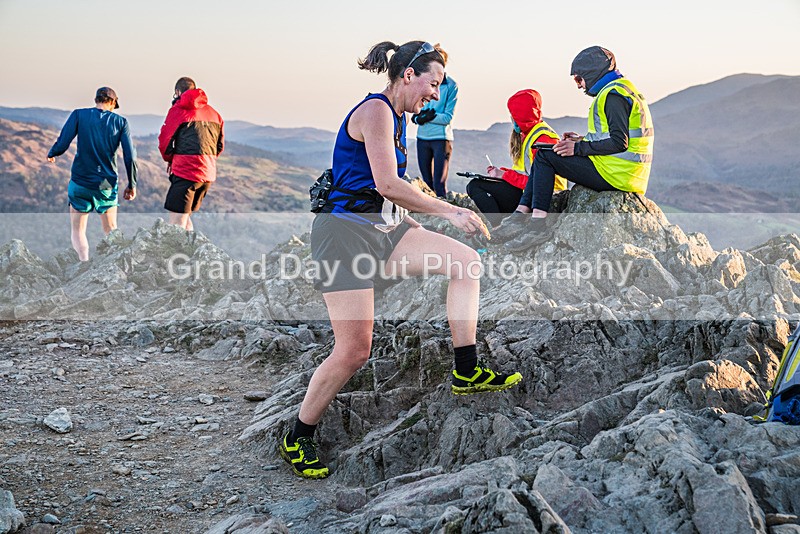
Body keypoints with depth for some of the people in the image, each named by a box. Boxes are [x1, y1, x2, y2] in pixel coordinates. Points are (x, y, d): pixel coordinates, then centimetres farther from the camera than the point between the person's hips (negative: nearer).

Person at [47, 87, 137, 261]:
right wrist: (131, 185, 6)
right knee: (111, 230, 17)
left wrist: (51, 155, 12)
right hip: (107, 185, 1)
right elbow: (130, 157, -4)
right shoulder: (120, 121, 0)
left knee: (78, 231, 9)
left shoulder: (79, 115, -3)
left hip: (80, 182, -1)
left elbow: (62, 145, -10)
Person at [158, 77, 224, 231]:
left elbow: (165, 141, -2)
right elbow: (220, 146, 18)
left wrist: (170, 159, 16)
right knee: (185, 217, 20)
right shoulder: (213, 113, 16)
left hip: (185, 172, -7)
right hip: (209, 173, 7)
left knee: (176, 224, -7)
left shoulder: (178, 110, -3)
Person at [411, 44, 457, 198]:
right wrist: (418, 117, -16)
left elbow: (448, 117, -10)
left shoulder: (451, 85, -5)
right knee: (426, 184, 11)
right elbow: (415, 113, 7)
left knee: (439, 185, -9)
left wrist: (426, 117, -18)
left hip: (441, 138, -5)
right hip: (422, 138, 5)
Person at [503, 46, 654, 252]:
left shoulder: (613, 95, -13)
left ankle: (537, 225, -14)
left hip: (614, 174, -11)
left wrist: (579, 148, -16)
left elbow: (619, 143, -22)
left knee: (544, 157, -7)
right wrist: (582, 139, 14)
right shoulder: (622, 89, 20)